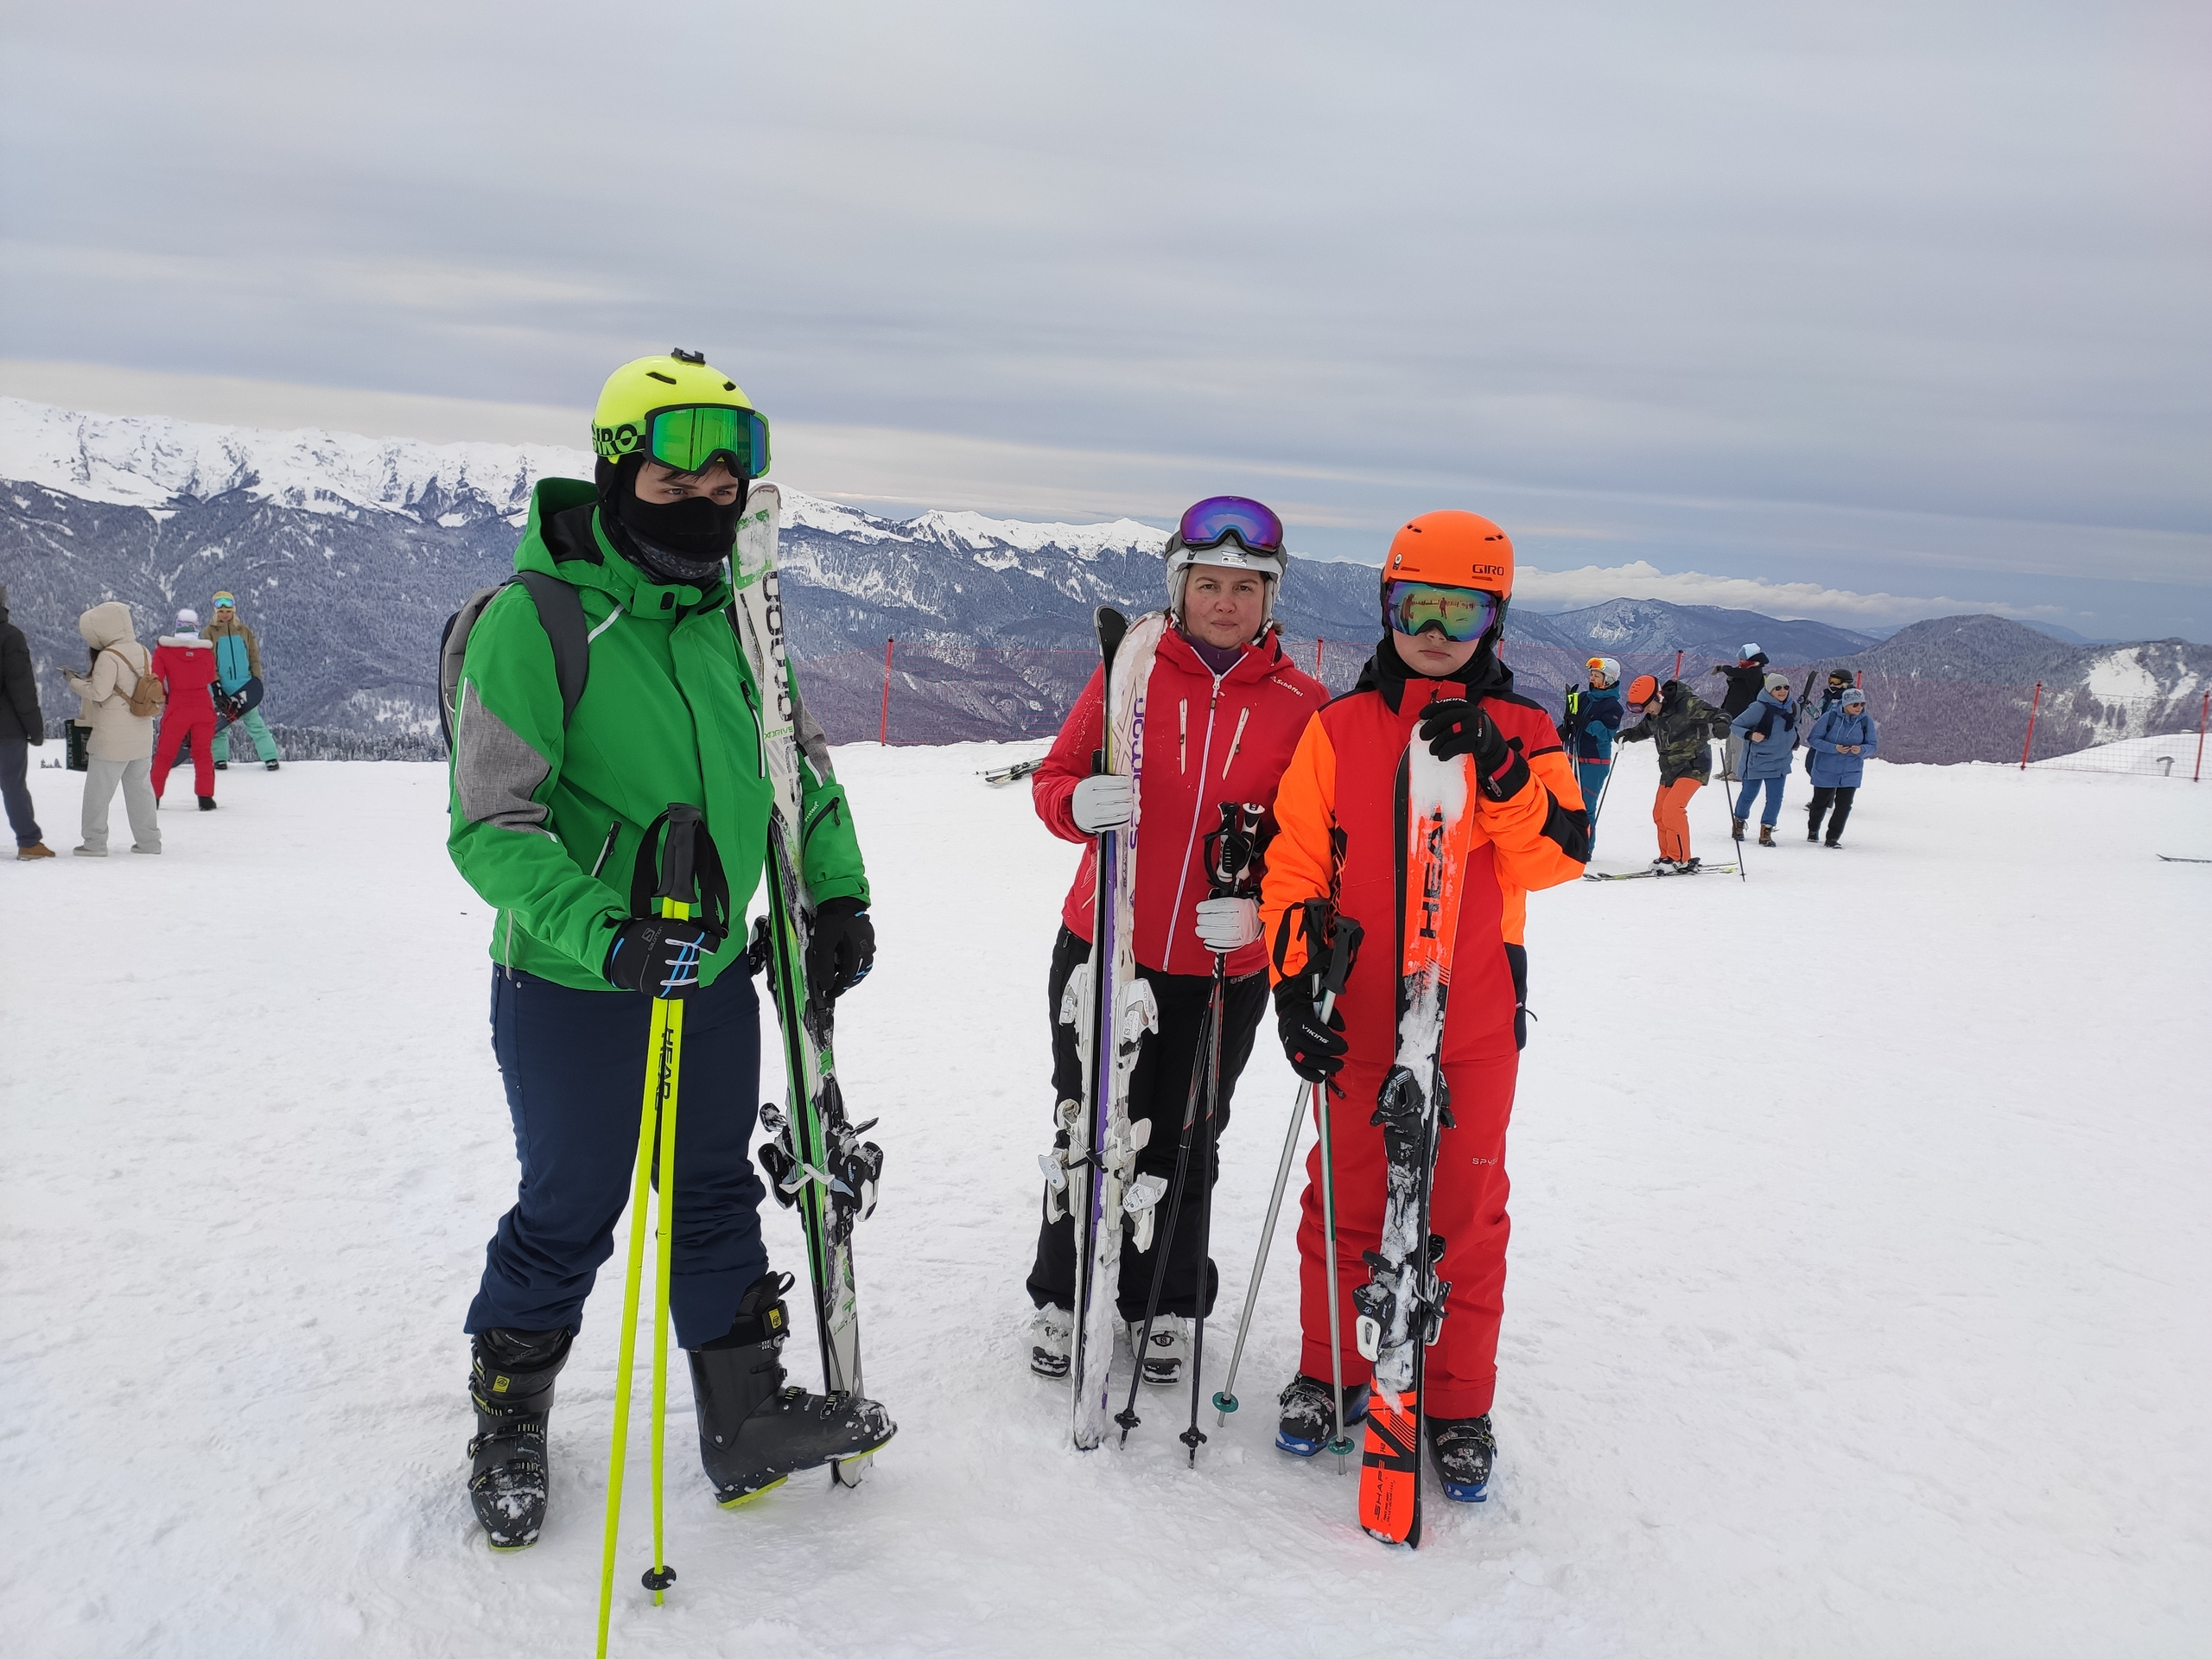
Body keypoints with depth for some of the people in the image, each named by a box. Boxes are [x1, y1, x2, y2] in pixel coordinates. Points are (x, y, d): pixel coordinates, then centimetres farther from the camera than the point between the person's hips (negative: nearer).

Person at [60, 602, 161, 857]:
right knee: (140, 787, 13)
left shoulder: (109, 656, -15)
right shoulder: (143, 652, 6)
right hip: (142, 737, 7)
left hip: (113, 738, -7)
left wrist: (74, 681, -3)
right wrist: (87, 678, 13)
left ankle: (94, 842, 3)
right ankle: (148, 840, 15)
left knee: (98, 790, 2)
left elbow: (99, 692, -19)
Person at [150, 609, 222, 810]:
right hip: (203, 707, 1)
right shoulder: (206, 650, -3)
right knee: (203, 753, 10)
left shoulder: (163, 650, -6)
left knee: (164, 754, 10)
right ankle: (205, 798, 5)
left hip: (176, 708, -1)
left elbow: (156, 680, -3)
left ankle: (153, 796, 12)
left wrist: (162, 702, 12)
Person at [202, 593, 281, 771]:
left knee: (255, 722, -3)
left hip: (244, 687, 1)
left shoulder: (244, 631, 9)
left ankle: (270, 757, -3)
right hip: (221, 688, 0)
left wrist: (256, 680, 1)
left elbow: (254, 658, 11)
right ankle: (220, 758, 15)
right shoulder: (209, 632, 3)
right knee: (219, 724, 4)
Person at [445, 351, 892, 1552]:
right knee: (567, 1215, 9)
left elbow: (800, 766, 15)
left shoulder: (733, 618, 4)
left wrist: (837, 893, 5)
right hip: (573, 987, -6)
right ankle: (508, 1432, 33)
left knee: (718, 1200, 17)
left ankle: (749, 1419, 32)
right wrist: (602, 932, -31)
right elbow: (490, 823, -20)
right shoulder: (534, 619, -16)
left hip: (716, 975, 6)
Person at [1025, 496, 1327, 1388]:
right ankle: (1065, 1297, 30)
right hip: (1105, 950, 0)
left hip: (1224, 967, 0)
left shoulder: (1302, 703, -1)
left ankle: (1166, 1306, 33)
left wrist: (1259, 903, -17)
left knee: (1182, 1145, 12)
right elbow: (1056, 775, 1)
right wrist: (1078, 804, -22)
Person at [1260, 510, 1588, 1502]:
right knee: (1344, 1204, 11)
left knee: (1465, 1214, 8)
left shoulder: (1520, 732, 3)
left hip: (1473, 1025, 0)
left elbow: (1557, 858, -9)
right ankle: (1331, 1373, 30)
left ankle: (1458, 1405, 24)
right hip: (1355, 1019, 0)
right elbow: (1295, 860, -1)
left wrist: (1497, 773, -25)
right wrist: (1294, 980, -11)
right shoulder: (1338, 728, 2)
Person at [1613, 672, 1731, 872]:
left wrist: (1720, 724, -46)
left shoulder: (1688, 704, -20)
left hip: (1693, 765, -8)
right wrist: (1627, 734, 7)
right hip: (1670, 768, 8)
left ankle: (1680, 860, -14)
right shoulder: (1653, 715, 4)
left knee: (1672, 807, -21)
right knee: (1660, 812, 9)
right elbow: (1645, 729, 25)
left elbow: (1714, 715, -23)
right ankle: (1668, 856, 23)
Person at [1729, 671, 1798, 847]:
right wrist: (1750, 735, -32)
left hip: (1780, 762, 5)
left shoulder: (1792, 707, 2)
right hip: (1757, 761, -5)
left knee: (1775, 798, -2)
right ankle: (1739, 823, 35)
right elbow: (1734, 726, -16)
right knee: (1749, 795, 11)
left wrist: (1794, 739, 7)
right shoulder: (1759, 708, -19)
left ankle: (1766, 832, 7)